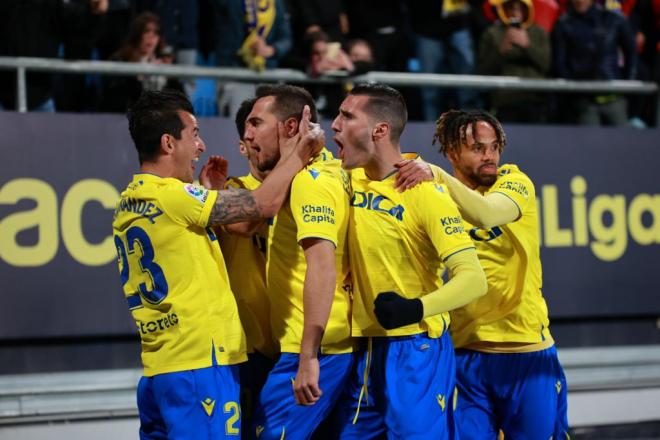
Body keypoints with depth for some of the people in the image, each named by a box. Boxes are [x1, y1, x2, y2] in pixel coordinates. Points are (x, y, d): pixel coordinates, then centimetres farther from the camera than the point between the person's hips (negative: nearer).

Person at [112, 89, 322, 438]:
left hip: (157, 369, 9)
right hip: (200, 364, -9)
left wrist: (206, 193, 20)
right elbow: (262, 203, -12)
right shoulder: (170, 195, -14)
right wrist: (298, 152, 1)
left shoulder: (128, 205, 14)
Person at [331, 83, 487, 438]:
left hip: (416, 349, -7)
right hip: (364, 348, 7)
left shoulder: (425, 193, -15)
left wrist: (417, 309, -34)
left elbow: (474, 279, -20)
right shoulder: (353, 179, 5)